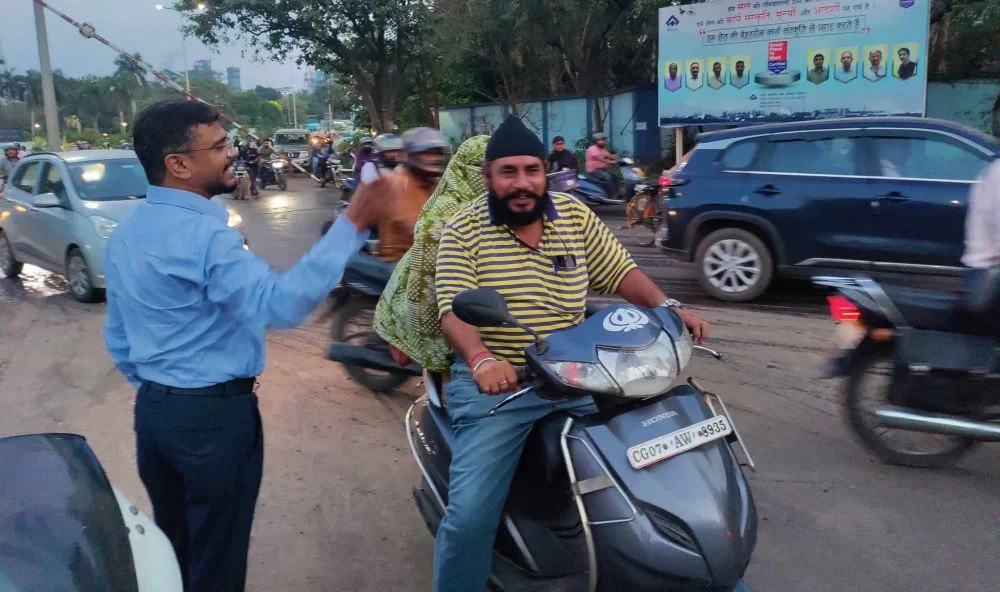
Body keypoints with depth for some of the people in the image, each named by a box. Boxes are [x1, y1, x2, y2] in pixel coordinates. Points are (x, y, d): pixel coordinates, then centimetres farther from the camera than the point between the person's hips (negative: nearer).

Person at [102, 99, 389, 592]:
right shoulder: (203, 233, -23)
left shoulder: (126, 232, 7)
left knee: (171, 544, 22)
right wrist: (351, 226, -35)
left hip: (151, 408, 9)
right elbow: (280, 304, -35)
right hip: (214, 414, -9)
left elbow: (117, 336, 14)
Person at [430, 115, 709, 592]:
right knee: (471, 514, -15)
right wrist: (482, 360, -35)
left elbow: (620, 273, 8)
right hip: (494, 383, -4)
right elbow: (454, 310, -15)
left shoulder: (575, 216, 8)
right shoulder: (462, 230, -4)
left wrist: (667, 307, -10)